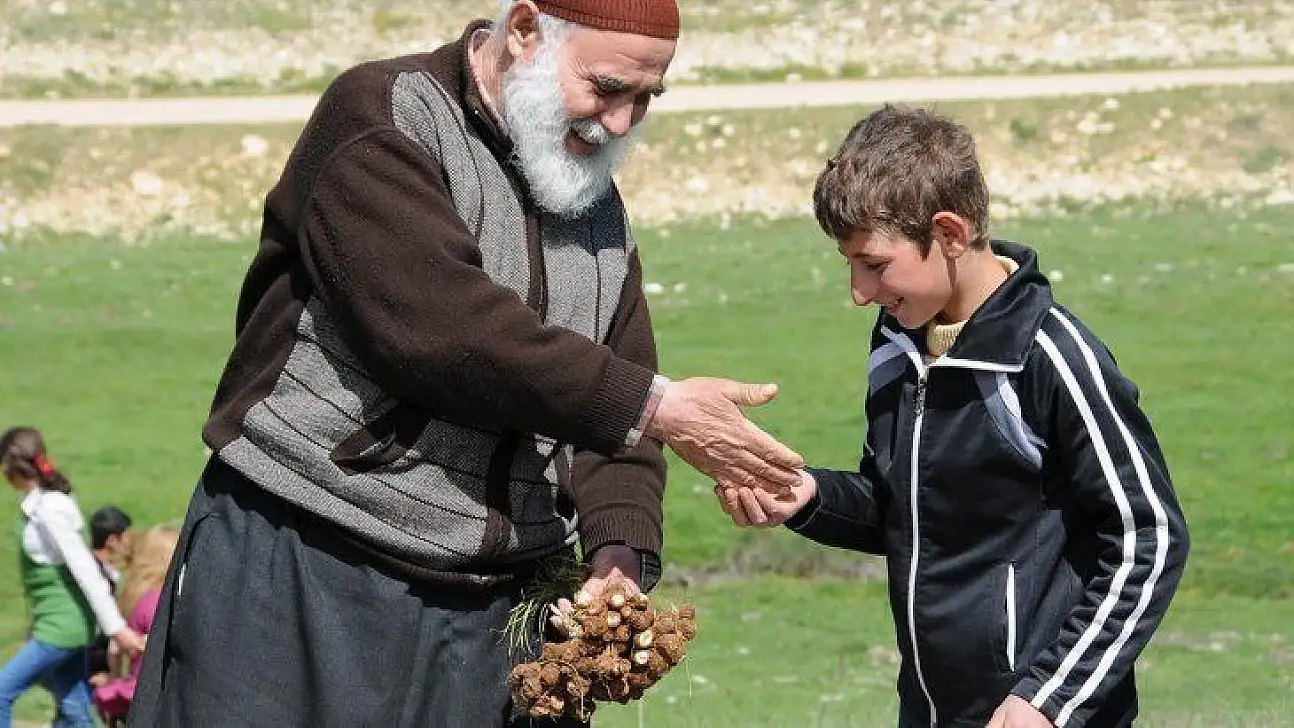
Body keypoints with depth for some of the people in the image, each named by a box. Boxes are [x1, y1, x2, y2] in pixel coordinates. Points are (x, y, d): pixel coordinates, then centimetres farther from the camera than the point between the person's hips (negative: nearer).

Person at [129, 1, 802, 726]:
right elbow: (437, 326, -23)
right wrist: (654, 408, -21)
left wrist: (620, 552, -9)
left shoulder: (599, 206, 14)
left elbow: (611, 405, 11)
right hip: (300, 581, -6)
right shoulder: (381, 120, -9)